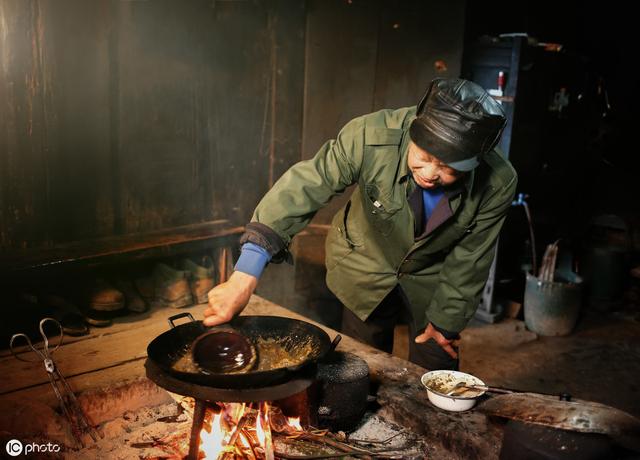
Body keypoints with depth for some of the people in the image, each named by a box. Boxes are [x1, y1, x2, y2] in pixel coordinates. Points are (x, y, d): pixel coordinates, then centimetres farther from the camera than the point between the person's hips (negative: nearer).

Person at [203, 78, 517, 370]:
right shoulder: (371, 137, -35)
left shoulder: (499, 183, -29)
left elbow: (469, 261, -14)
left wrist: (445, 320, -3)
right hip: (367, 268, 0)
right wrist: (244, 277, -46)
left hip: (433, 281, 1)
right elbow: (303, 188, -38)